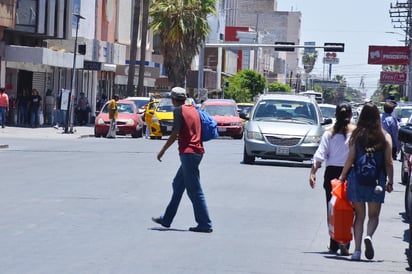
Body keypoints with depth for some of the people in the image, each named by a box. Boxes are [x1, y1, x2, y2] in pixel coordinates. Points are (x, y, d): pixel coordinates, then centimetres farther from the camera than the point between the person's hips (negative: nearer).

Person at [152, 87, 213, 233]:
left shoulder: (179, 110, -9)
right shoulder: (193, 109, 16)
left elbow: (175, 134, -13)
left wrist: (163, 151, -4)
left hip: (188, 152, -9)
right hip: (197, 151, 9)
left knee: (195, 191, -7)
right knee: (178, 185, 17)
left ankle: (205, 224, -8)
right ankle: (166, 219, 24)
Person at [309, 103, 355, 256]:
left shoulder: (329, 133, 2)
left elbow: (320, 155, -3)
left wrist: (313, 173, -2)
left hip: (332, 173, 2)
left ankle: (334, 245, 14)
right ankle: (344, 243, -16)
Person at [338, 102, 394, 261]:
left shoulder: (356, 135, -3)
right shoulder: (385, 137, -1)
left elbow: (350, 160, -3)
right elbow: (388, 162, 0)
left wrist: (342, 177, 6)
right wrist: (390, 182, 9)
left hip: (357, 179, 0)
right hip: (377, 182, 0)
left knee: (359, 216, 9)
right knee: (373, 215, 12)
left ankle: (357, 249, -1)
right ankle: (368, 236, -18)